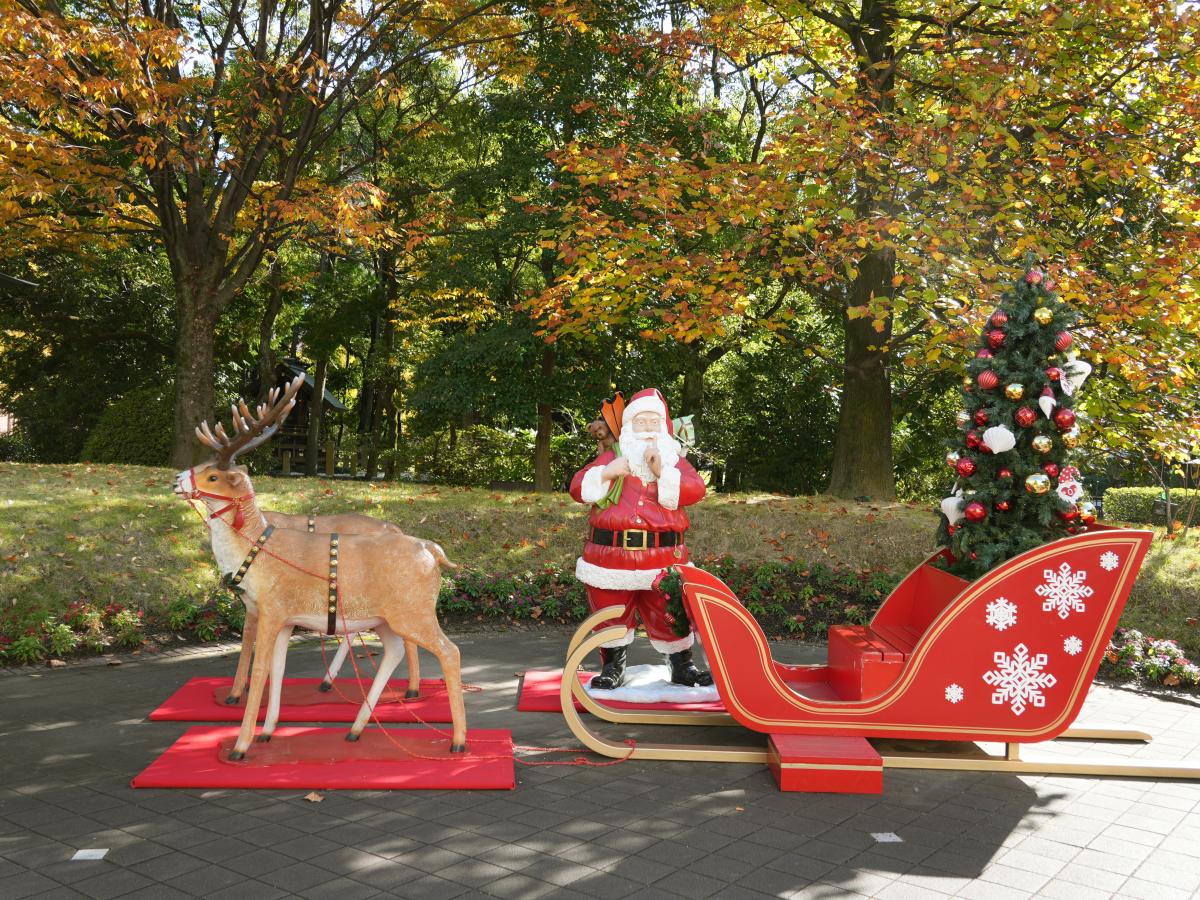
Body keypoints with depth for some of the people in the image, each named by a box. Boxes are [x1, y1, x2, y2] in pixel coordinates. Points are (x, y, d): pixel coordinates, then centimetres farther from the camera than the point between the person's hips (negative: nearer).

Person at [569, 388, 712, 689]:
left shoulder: (674, 460, 12)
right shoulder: (612, 456, 11)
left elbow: (695, 490, -6)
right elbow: (579, 488, 3)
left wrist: (663, 472, -16)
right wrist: (606, 473, -13)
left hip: (662, 554, 0)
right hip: (610, 552, 1)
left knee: (669, 614, 3)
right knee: (611, 615, 8)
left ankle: (682, 666, 20)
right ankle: (613, 668, 23)